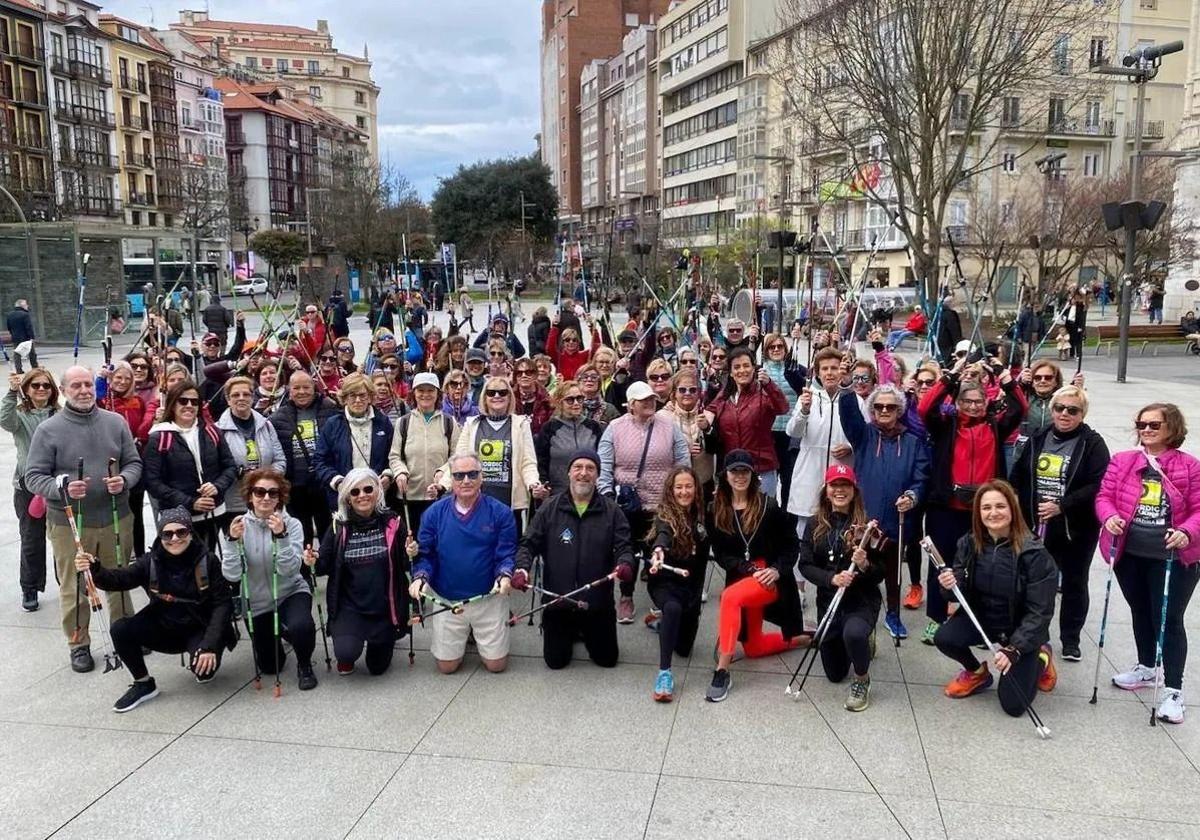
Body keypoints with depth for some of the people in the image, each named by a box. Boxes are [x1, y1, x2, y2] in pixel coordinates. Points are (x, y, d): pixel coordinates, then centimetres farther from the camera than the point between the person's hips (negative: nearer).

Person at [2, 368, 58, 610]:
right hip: (28, 485, -1)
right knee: (32, 540, 7)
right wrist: (12, 392, -37)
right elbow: (5, 421, -26)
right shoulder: (20, 415, -2)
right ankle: (30, 590, 23)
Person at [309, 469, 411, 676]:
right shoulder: (339, 526, -5)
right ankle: (346, 653, 16)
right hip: (349, 605, 0)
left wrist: (410, 555, -23)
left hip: (384, 606, 0)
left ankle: (380, 642, 48)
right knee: (347, 652, -24)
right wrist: (314, 562, -19)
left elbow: (404, 567, -1)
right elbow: (326, 566, 3)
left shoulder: (392, 523, -8)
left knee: (378, 668, 11)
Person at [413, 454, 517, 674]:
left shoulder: (500, 512, -8)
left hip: (489, 598, -1)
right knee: (447, 666, 8)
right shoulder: (434, 513, -3)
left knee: (496, 664, 7)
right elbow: (425, 553, -2)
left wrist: (504, 575, -28)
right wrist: (420, 577, -20)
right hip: (446, 600, 1)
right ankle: (463, 635, 40)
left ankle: (479, 635, 39)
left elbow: (506, 554, -8)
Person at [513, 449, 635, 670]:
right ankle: (572, 633, 42)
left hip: (598, 602, 0)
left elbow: (623, 547, -6)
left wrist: (625, 564, -29)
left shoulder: (611, 511, -4)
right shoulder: (550, 508, -3)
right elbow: (529, 544, -3)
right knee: (555, 661, 10)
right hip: (557, 600, 0)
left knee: (607, 659, 12)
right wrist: (522, 567, -22)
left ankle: (586, 633, 43)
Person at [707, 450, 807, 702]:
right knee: (753, 649, 13)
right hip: (740, 577, 5)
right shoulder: (716, 510, -1)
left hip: (771, 580, -5)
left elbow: (791, 546, -1)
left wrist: (776, 571, -17)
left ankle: (722, 672, -30)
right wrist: (749, 568, -17)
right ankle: (801, 638, 41)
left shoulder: (768, 506, -8)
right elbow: (720, 553, -3)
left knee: (730, 597, -35)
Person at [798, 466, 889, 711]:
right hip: (828, 601, 4)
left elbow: (883, 571, -7)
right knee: (834, 674, 12)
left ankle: (862, 680, -5)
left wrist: (865, 566, -28)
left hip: (862, 600, -4)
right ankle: (863, 641, 45)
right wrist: (832, 578, -23)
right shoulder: (816, 525, -1)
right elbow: (805, 565, -6)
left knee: (853, 633, -39)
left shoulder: (867, 525, -9)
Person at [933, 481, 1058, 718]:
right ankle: (977, 673, 9)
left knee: (1013, 705, -8)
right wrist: (950, 583, -28)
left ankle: (1040, 658, 24)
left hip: (1021, 629, -3)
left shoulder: (1034, 553, -22)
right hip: (980, 618, 3)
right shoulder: (969, 543, -9)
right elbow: (962, 591, -4)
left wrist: (1014, 649, -29)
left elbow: (1039, 612, -20)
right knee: (943, 638, -25)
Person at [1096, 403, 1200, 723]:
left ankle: (1173, 690, 11)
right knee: (1140, 612, 21)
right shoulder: (1121, 461, 2)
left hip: (1172, 557, -4)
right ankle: (1146, 668, 40)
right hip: (1129, 553, 4)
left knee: (1168, 619, 0)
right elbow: (1104, 496, 0)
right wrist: (1110, 517, -21)